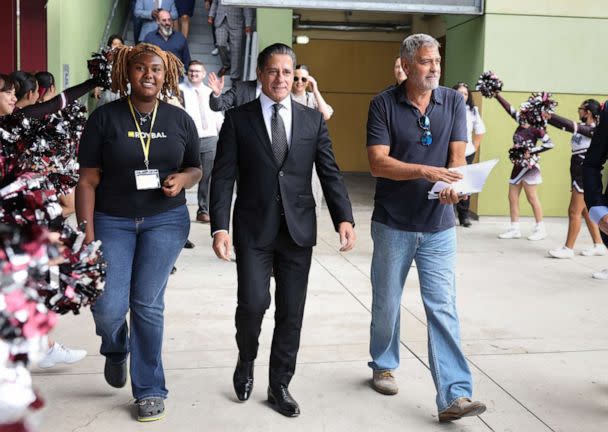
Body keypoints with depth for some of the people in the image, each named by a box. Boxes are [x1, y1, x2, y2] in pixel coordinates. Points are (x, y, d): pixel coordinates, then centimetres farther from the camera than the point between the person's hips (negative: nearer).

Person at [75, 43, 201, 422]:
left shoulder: (180, 119, 2)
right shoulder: (105, 117, -4)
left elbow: (196, 168, 13)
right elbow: (88, 180, -4)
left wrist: (183, 179, -11)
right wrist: (87, 233, -11)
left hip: (165, 220, 1)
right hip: (112, 221, 0)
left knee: (148, 305, 0)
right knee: (108, 309, -6)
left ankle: (150, 390, 18)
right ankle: (115, 350, 32)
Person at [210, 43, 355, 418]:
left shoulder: (313, 120, 8)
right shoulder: (238, 119, 3)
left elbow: (330, 173, 4)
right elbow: (223, 177, -2)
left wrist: (344, 217, -10)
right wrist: (220, 227, -13)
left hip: (298, 229, 2)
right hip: (253, 229, -2)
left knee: (291, 312, 7)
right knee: (253, 303, -9)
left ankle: (280, 385, 24)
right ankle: (246, 361, 23)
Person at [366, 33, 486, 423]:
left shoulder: (454, 101, 2)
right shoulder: (384, 104, -6)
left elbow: (458, 156, -3)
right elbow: (378, 163, -13)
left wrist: (451, 185, -25)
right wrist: (425, 172, -26)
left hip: (439, 225, 1)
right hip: (393, 223, -1)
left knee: (443, 308, -3)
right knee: (386, 302, 14)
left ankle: (454, 396, -2)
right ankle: (384, 366, 36)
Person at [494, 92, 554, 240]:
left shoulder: (536, 128, -13)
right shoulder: (521, 121, 6)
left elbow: (549, 144, -19)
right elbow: (508, 107, 8)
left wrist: (531, 152, -22)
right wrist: (497, 94, 4)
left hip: (529, 166, -7)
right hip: (518, 165, 8)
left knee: (532, 198, 0)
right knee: (512, 197, 7)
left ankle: (540, 229, 11)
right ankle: (515, 229, 13)